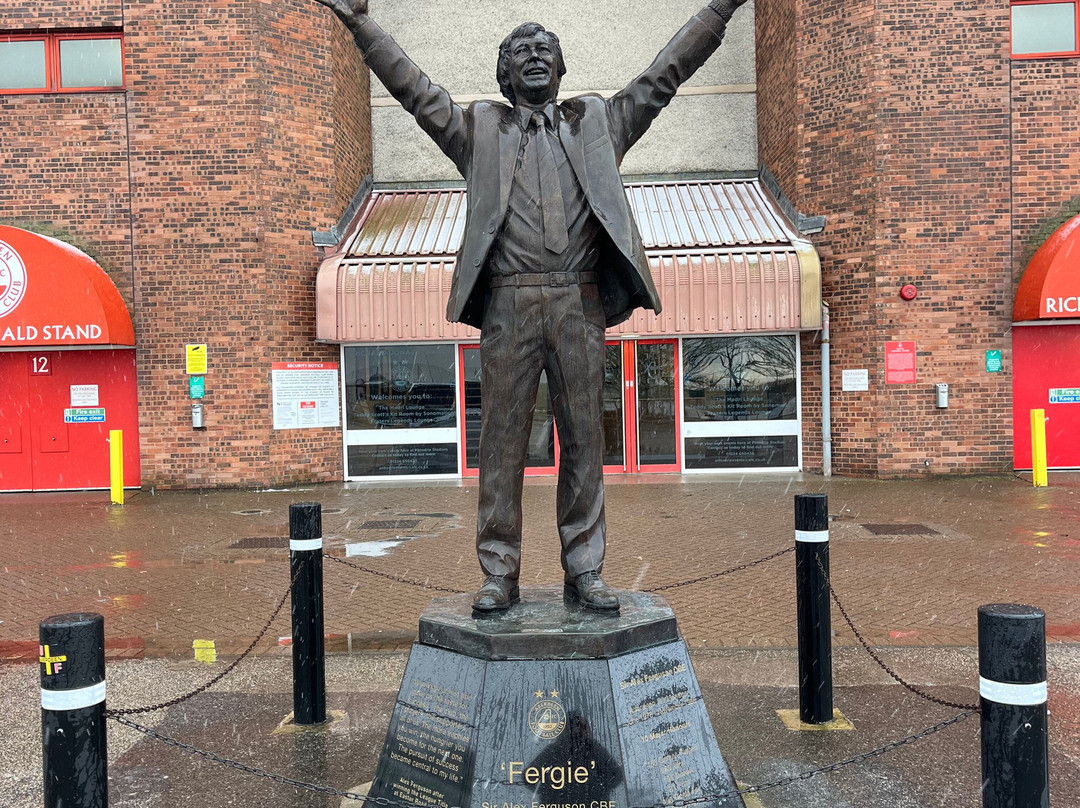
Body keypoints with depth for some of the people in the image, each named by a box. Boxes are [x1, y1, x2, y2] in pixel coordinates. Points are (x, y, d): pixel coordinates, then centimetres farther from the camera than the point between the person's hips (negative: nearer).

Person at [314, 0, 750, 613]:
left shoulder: (598, 122, 22)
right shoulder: (479, 128, 19)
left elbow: (664, 76, 21)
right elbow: (414, 89, 15)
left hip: (580, 302, 1)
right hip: (509, 303, -1)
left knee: (584, 436, 1)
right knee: (502, 438, -1)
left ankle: (584, 571, 10)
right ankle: (500, 574, 7)